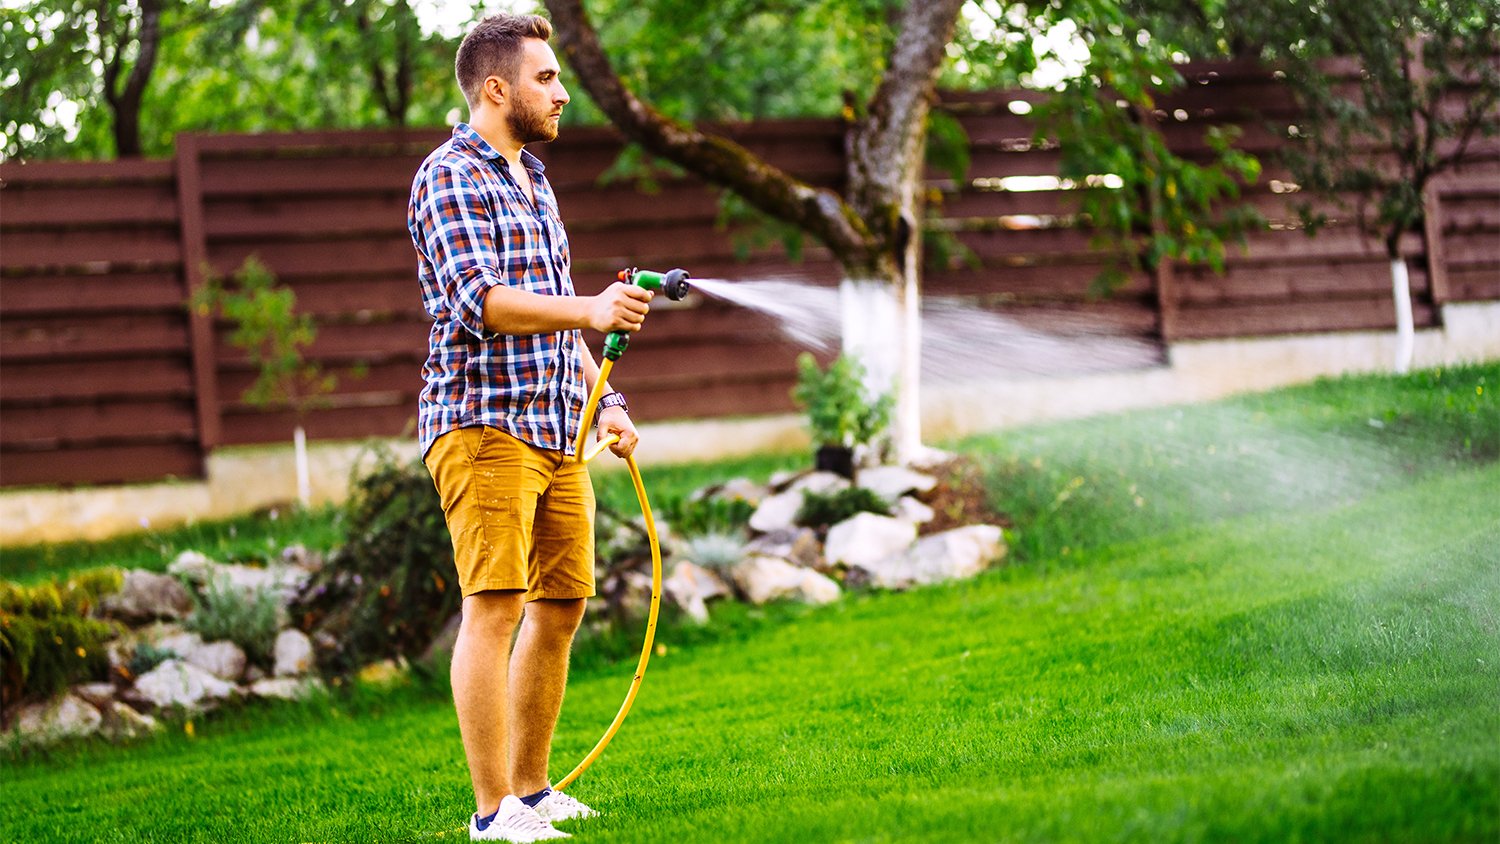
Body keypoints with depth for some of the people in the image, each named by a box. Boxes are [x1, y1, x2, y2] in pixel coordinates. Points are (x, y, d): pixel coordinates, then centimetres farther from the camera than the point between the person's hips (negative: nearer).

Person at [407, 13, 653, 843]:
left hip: (556, 430, 9)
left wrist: (604, 399, 18)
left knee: (561, 607, 9)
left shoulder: (533, 181, 22)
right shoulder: (449, 177, -7)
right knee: (494, 606, -12)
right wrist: (591, 311, -28)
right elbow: (479, 300, -21)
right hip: (482, 424, -9)